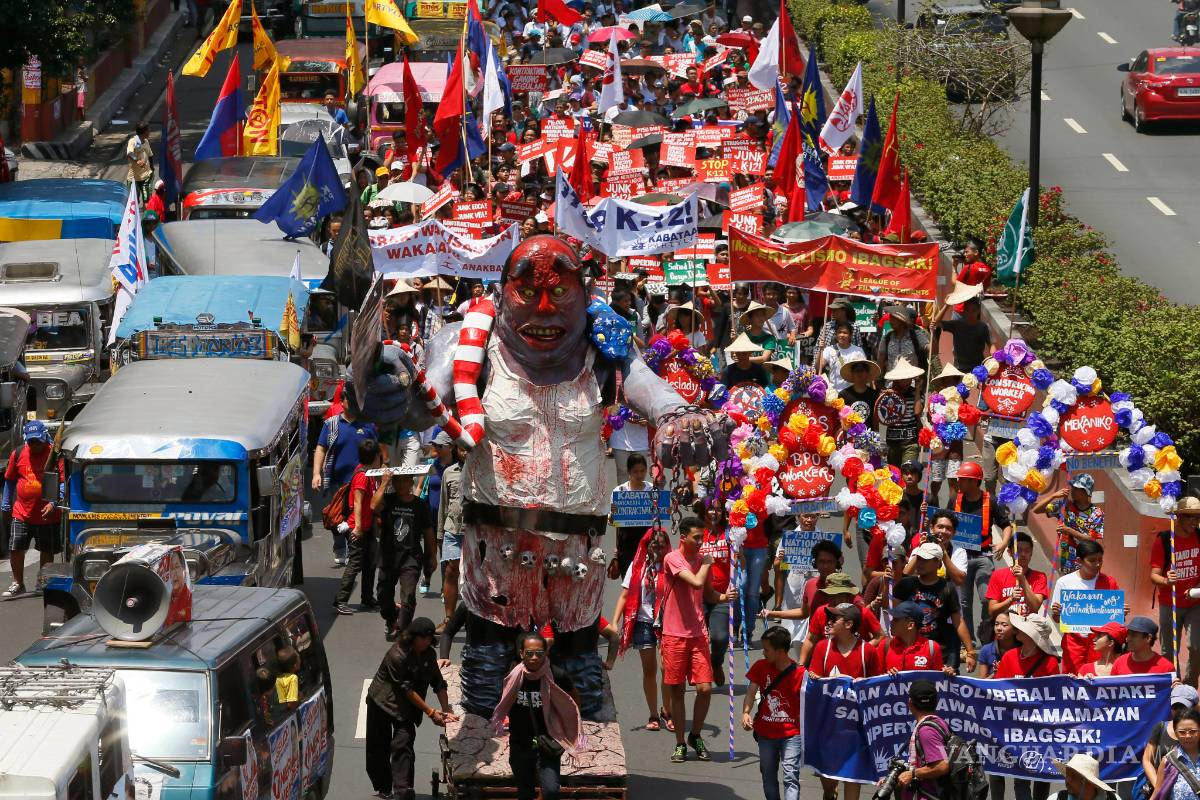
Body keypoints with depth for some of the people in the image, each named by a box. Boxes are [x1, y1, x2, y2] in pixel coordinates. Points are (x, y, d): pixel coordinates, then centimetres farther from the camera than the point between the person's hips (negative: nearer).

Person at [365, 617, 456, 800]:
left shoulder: (428, 655, -5)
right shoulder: (397, 656, -25)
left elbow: (439, 684, 0)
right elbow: (407, 689, -24)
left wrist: (445, 711, -9)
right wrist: (431, 712, -22)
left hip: (405, 708, 4)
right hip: (381, 703, -4)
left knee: (403, 745, -12)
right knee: (378, 747, 4)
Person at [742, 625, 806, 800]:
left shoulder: (799, 674, -12)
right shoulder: (760, 667, 0)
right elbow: (751, 691, -7)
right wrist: (746, 713, -23)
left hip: (791, 734, -5)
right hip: (766, 732, 5)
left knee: (791, 777, -13)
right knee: (768, 776, 17)